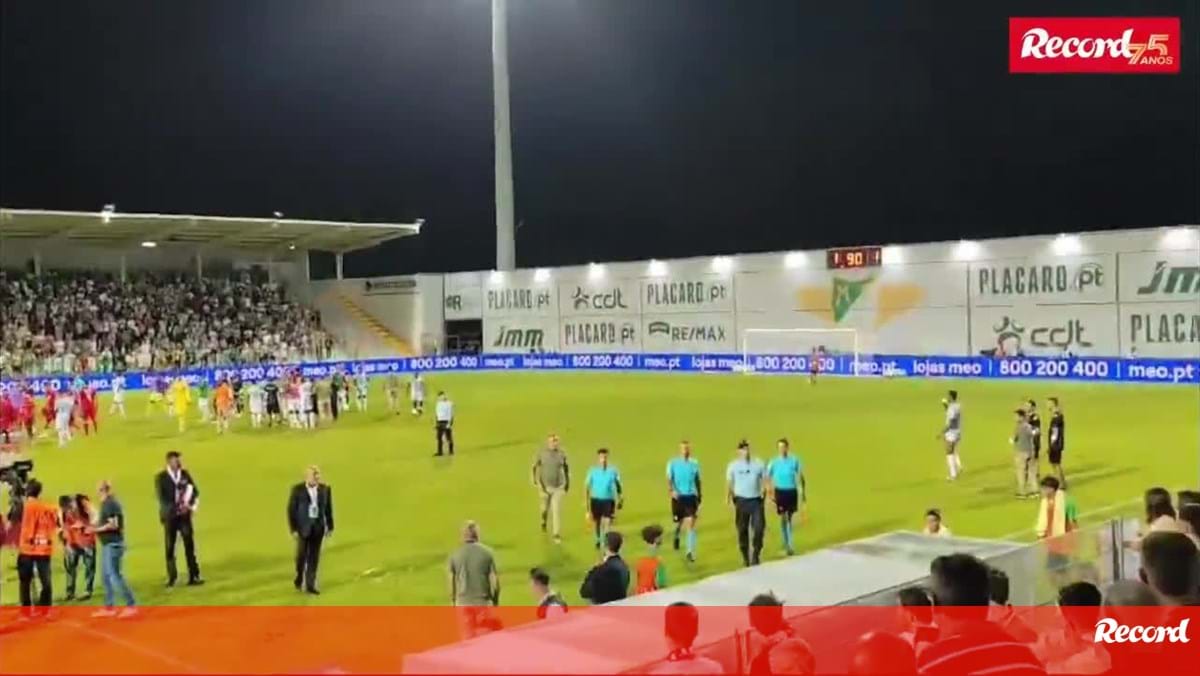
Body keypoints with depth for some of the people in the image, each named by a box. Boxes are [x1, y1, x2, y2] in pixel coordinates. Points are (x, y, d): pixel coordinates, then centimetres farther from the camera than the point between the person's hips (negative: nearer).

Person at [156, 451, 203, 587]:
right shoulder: (160, 477, -4)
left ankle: (193, 577, 0)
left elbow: (195, 491, 4)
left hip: (184, 515, 2)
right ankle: (171, 577, 15)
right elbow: (162, 498, -12)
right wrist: (176, 508, -23)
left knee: (189, 545, -2)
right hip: (169, 516, -2)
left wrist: (192, 505, -16)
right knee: (170, 547, 4)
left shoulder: (185, 474, 6)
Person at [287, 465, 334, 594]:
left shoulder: (325, 489, -1)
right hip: (303, 526, -2)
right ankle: (299, 577, 29)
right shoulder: (297, 489, -10)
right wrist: (293, 529, -11)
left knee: (314, 556, 3)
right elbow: (291, 510, -7)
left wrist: (330, 527, 5)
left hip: (318, 526, 2)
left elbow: (328, 509, 5)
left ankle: (310, 585, 10)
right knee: (302, 554, 1)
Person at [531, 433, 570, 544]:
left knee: (557, 510, -8)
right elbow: (534, 467, -5)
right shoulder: (541, 453, -12)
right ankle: (544, 522, 50)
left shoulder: (561, 454, -6)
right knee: (545, 508, 16)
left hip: (558, 487, 0)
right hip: (545, 486, 0)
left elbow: (566, 467, 9)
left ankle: (557, 534, -3)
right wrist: (534, 480, -17)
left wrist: (568, 482, 11)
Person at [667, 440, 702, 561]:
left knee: (691, 524, -10)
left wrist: (699, 496, 17)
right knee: (679, 522, 13)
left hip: (691, 497, 1)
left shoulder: (694, 463, 2)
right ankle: (677, 535, 48)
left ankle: (690, 551, -8)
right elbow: (669, 480, -8)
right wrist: (672, 491, -26)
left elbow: (697, 481, 13)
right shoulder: (673, 463, -5)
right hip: (678, 497, -1)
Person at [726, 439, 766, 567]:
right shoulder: (733, 466, 0)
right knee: (742, 530, 5)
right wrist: (728, 499, -9)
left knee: (759, 528, -7)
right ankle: (745, 556, 19)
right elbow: (729, 483, 1)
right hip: (741, 500, -1)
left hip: (756, 500, 1)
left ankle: (755, 555, 7)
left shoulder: (758, 464, 2)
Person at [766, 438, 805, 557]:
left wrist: (803, 493, 6)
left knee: (789, 518, 11)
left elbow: (800, 477, 7)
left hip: (792, 492, 2)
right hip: (780, 492, -2)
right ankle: (787, 546, 0)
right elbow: (767, 478, 1)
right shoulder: (773, 462, -6)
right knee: (783, 518, -5)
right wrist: (770, 492, -8)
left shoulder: (794, 460, -2)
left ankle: (790, 544, 23)